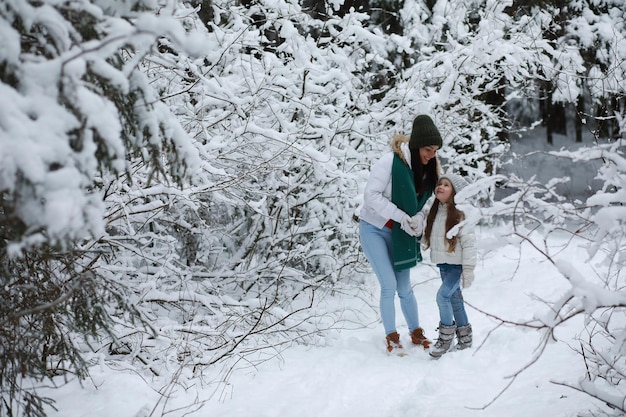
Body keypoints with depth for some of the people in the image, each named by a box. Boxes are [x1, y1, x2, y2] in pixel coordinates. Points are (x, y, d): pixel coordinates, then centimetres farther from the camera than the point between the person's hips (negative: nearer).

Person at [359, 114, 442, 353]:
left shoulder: (428, 170, -2)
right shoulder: (391, 161, -21)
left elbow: (420, 202, 5)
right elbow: (371, 195, -22)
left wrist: (418, 218, -17)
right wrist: (400, 215, -26)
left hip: (399, 234, 5)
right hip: (374, 229, -5)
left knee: (404, 288, 9)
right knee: (389, 284, -10)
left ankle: (416, 333, 24)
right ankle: (391, 337, 4)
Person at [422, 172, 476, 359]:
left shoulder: (460, 214, -16)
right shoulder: (435, 212, 6)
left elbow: (469, 242, -17)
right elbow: (431, 237, 19)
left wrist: (468, 268, -18)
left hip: (457, 265, -8)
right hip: (443, 264, 8)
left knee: (443, 296, -19)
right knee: (455, 299, 14)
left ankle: (446, 336, -4)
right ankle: (464, 337, 26)